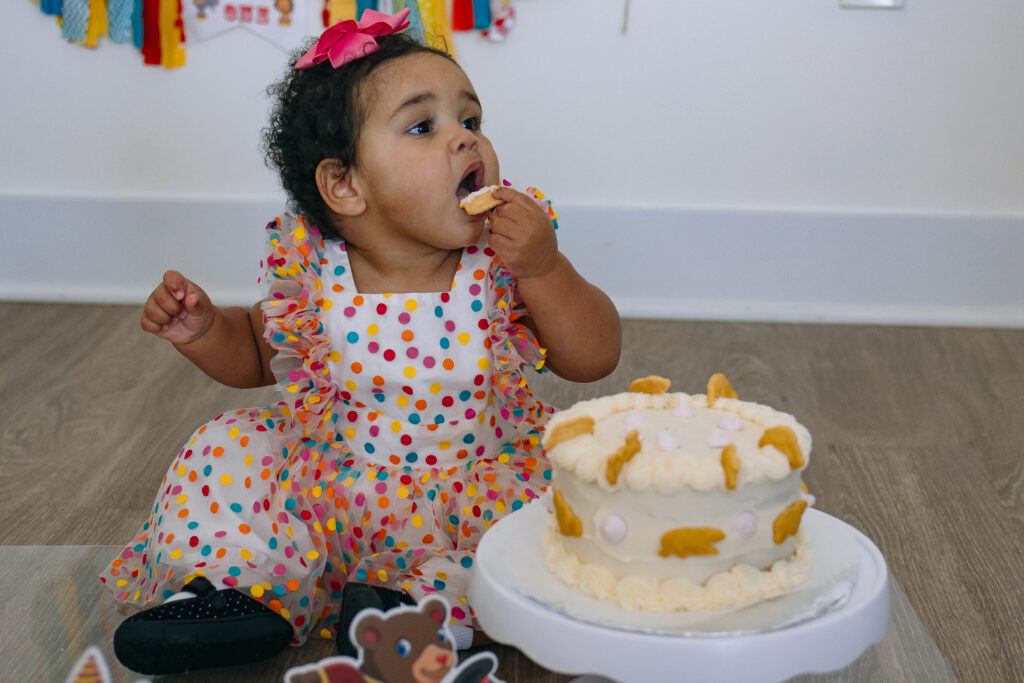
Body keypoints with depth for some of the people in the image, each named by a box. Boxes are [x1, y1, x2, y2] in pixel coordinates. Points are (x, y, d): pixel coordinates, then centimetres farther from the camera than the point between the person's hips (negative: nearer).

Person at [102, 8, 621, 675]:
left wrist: (545, 268, -27)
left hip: (480, 478, -1)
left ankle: (424, 601, -25)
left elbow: (596, 359, -12)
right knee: (229, 447, -9)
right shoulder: (313, 271, -11)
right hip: (330, 481, 2)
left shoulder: (508, 258, -14)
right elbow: (259, 352, 9)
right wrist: (204, 329, -13)